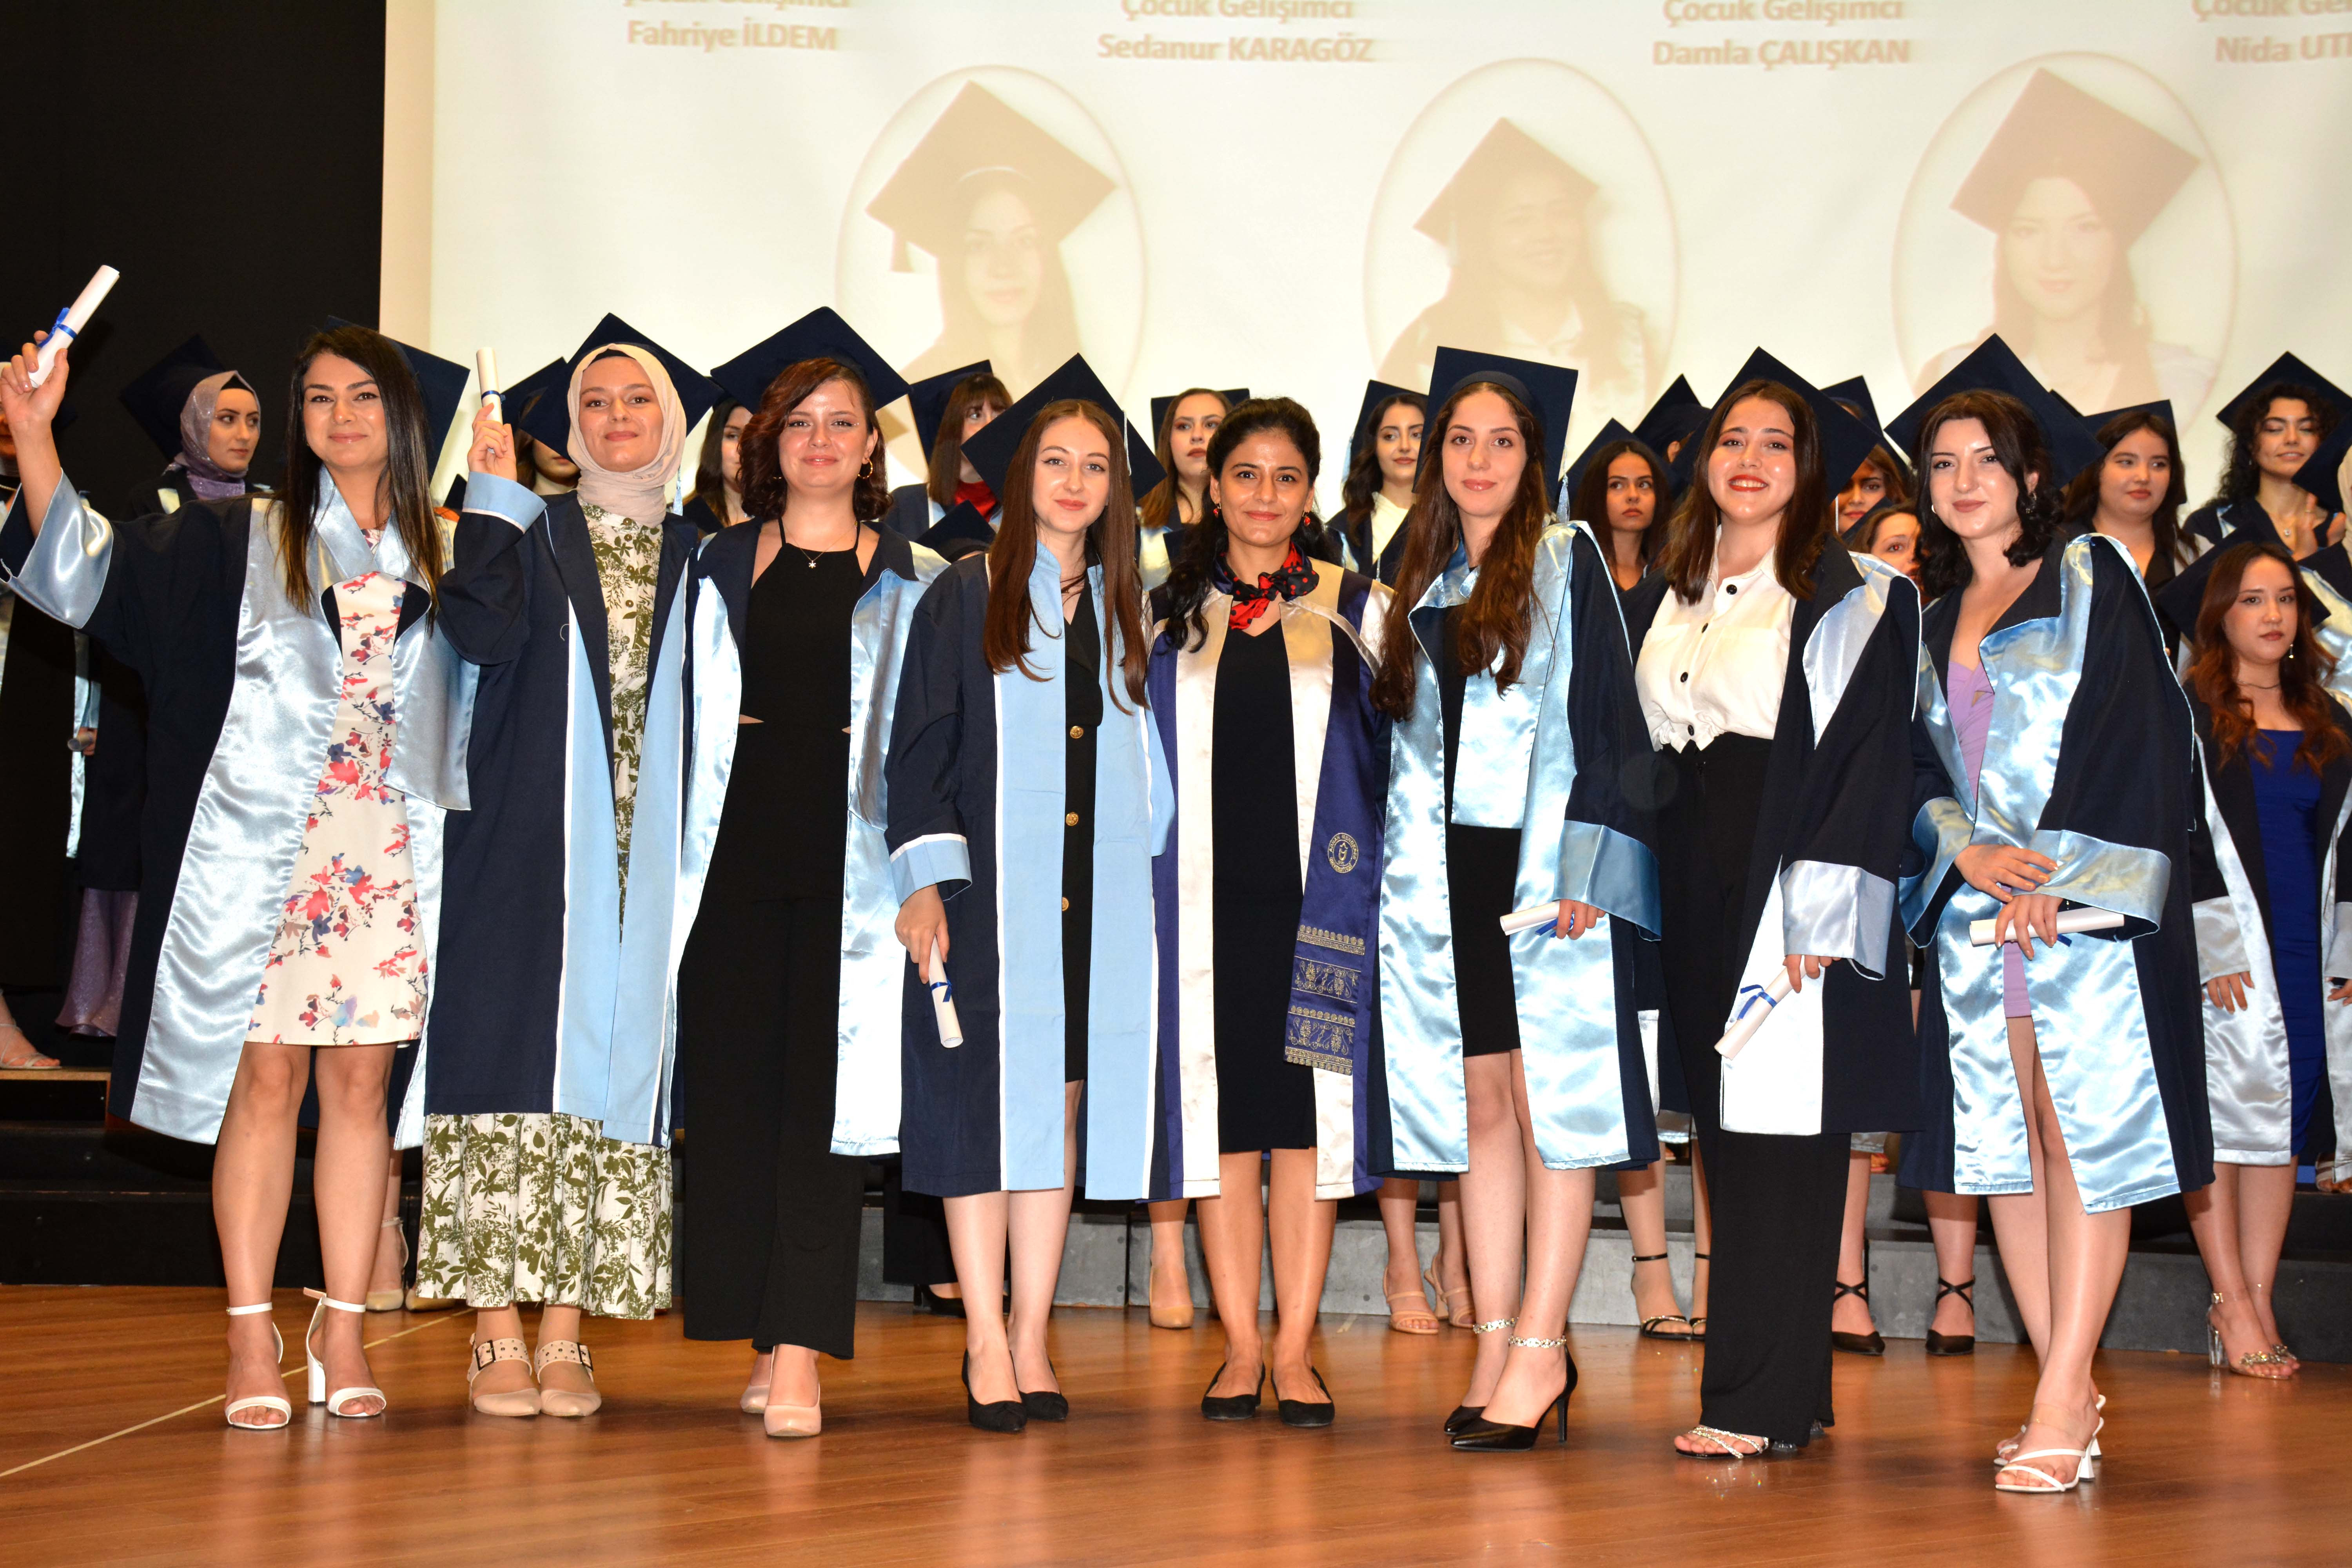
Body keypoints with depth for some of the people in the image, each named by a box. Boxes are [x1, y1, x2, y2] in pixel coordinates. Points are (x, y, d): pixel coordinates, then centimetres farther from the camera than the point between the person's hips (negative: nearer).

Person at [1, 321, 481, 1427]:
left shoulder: (442, 561, 13)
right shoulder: (239, 542, 7)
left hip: (390, 860, 2)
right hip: (261, 848, -2)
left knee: (361, 1084, 3)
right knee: (265, 1082, -3)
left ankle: (342, 1333, 10)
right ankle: (252, 1343, 3)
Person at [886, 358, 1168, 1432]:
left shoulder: (1124, 610, 14)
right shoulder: (964, 598, 2)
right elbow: (919, 749, -2)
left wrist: (1142, 876, 8)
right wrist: (922, 884, -11)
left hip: (1096, 898, 4)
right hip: (989, 889, -3)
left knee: (1062, 1104, 4)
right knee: (985, 1105, -4)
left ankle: (1031, 1339, 10)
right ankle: (987, 1343, 1)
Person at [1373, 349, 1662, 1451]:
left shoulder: (1566, 563, 0)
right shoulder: (1422, 581, 16)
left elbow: (1602, 717, -6)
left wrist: (1580, 867, -15)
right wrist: (1400, 857, 12)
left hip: (1541, 864, -5)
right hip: (1444, 869, 5)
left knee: (1545, 1097, -5)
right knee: (1479, 1103, 5)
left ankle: (1542, 1346, -2)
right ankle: (1498, 1344, 8)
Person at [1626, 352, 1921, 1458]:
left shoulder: (1851, 601, -3)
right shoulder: (1664, 600, 15)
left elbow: (1863, 758, -10)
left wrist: (1820, 911, -18)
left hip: (1788, 896, -6)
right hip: (1692, 899, 6)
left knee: (1779, 1141, -6)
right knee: (1728, 1139, 7)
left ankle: (1760, 1402, -2)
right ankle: (1779, 1392, 15)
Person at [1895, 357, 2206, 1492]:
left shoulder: (2091, 577, 3)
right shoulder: (1931, 621, 18)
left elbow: (2130, 728, -6)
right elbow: (1918, 765, 13)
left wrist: (2057, 868, -14)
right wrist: (1967, 852, -7)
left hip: (2090, 899, -5)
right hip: (1972, 905, 5)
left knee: (2083, 1137, -9)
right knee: (2003, 1143, 2)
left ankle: (2060, 1404, -11)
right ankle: (2072, 1398, 7)